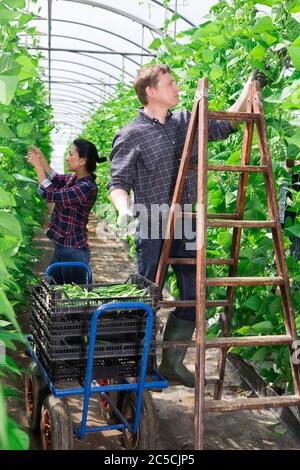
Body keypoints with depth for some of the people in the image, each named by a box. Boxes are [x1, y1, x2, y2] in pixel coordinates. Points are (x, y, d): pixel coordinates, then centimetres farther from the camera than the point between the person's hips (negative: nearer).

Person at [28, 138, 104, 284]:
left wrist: (37, 165, -13)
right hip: (61, 248, 9)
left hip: (73, 252, -9)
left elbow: (50, 194, -21)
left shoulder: (86, 187, -22)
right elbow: (56, 180, 23)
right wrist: (42, 159, 8)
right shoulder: (75, 178, 4)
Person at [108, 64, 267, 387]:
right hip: (153, 230, -6)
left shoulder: (186, 121, 11)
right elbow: (118, 183, -8)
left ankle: (172, 362, 23)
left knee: (193, 296, 8)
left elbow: (225, 126, 21)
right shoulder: (131, 136, -6)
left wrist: (250, 87, 18)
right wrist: (124, 209, -29)